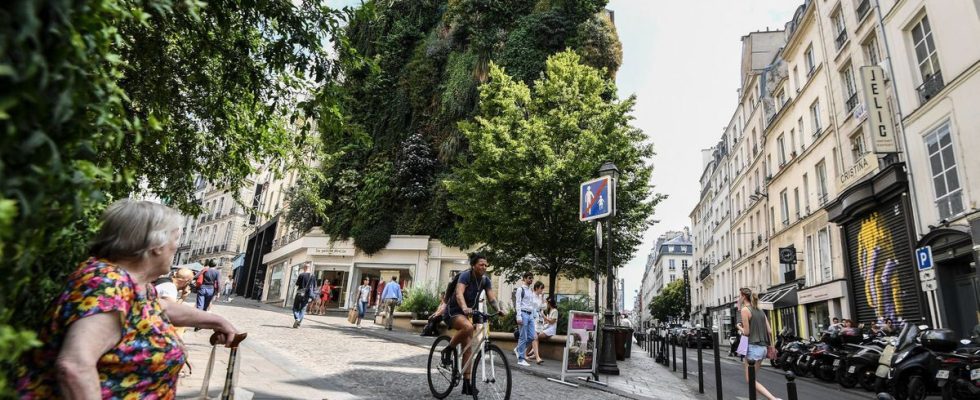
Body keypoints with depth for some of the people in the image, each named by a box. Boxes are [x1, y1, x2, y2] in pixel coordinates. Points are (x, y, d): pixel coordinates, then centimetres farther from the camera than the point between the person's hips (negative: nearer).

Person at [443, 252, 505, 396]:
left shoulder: (485, 280, -2)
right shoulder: (465, 275, -21)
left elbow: (491, 297, -9)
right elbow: (459, 293, -36)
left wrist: (498, 310, -29)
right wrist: (465, 308, -55)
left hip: (468, 313, 7)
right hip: (454, 311, -7)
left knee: (467, 348, 2)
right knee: (468, 327, -37)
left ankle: (467, 383, 8)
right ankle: (448, 350, -14)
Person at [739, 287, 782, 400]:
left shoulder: (745, 309, -11)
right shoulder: (760, 310, 12)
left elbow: (746, 332, -14)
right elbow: (769, 331, 10)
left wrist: (739, 328, 6)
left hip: (753, 347, -8)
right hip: (762, 347, 8)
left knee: (750, 380, -3)